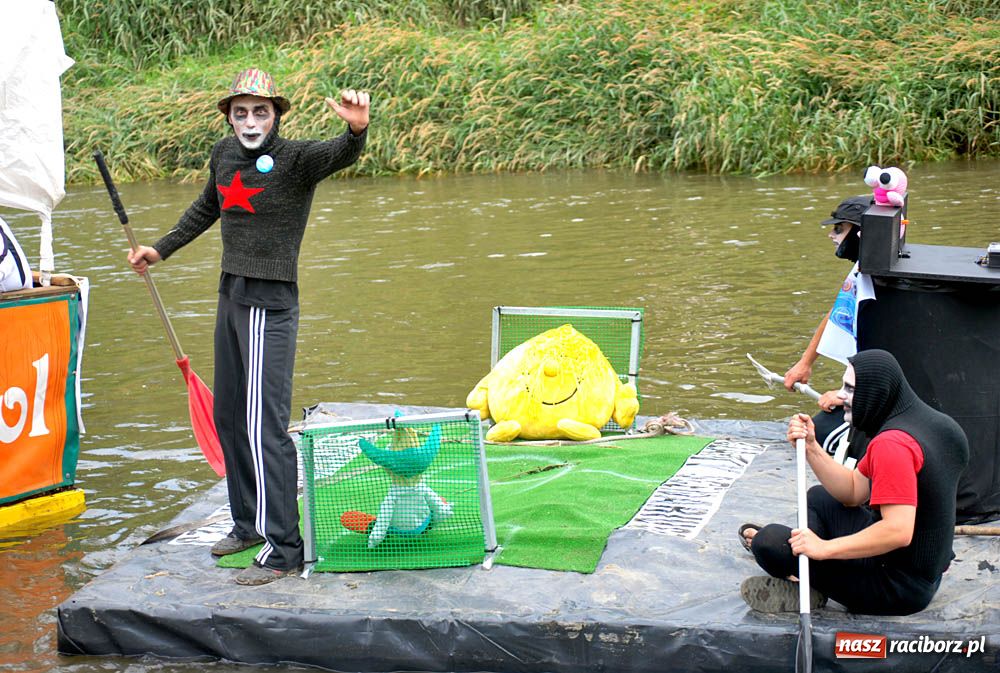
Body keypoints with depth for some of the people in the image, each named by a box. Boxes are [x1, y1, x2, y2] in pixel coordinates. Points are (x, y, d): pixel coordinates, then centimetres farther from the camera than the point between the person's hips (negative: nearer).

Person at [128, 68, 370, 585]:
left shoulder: (295, 159, -11)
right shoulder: (224, 155, 10)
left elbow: (338, 155, -33)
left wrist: (356, 130, -55)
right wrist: (161, 249, 36)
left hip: (271, 303, -8)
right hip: (231, 296, 8)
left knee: (265, 424, -13)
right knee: (228, 418, 15)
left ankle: (283, 547, -9)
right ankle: (248, 523, 29)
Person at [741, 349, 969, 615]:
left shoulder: (892, 444, -25)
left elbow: (898, 532, -33)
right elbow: (853, 492, 12)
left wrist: (825, 548, -26)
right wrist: (811, 447, 1)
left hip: (899, 588, -11)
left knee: (768, 542, -19)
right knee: (819, 497, 29)